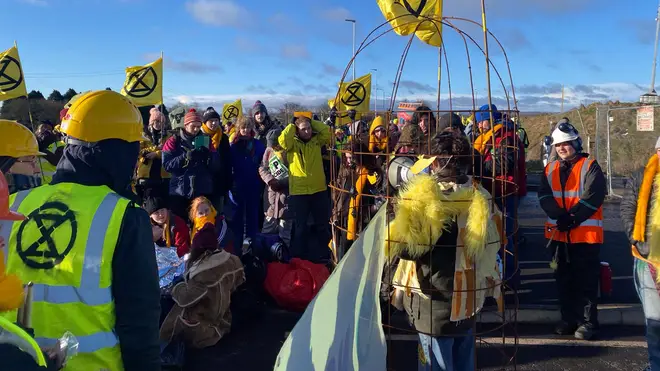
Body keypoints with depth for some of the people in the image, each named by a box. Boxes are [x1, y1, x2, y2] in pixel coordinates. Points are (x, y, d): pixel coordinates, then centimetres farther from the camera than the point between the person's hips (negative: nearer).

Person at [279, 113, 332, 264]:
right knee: (300, 227, 7)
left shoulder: (317, 140, 5)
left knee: (323, 225, 13)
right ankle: (299, 257, 18)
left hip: (319, 190, 3)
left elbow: (327, 132, -7)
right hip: (298, 192, -3)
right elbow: (282, 140, -22)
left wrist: (311, 122, -3)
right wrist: (292, 124, -10)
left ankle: (324, 255, 27)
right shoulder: (292, 143, -3)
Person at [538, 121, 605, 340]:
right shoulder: (550, 169, 11)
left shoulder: (590, 167, -4)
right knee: (563, 279, 12)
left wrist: (572, 218, -17)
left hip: (585, 233, -5)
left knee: (586, 280, 0)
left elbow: (593, 197, -13)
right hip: (558, 233, 5)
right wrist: (560, 216, -16)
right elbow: (544, 196, -1)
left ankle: (588, 322, 9)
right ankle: (568, 318, 24)